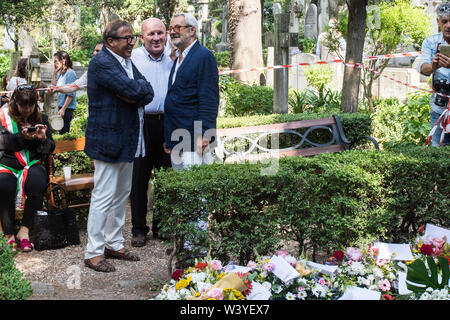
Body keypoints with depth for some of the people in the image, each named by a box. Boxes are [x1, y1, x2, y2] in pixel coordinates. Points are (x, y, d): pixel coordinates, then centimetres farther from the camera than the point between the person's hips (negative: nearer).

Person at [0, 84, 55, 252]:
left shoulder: (41, 119, 13)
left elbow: (50, 149, 13)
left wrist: (44, 138, -10)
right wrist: (22, 136, -20)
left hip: (32, 165, 1)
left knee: (37, 182, -34)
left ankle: (24, 230, -21)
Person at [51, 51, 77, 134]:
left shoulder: (70, 73, -13)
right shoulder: (61, 73, 13)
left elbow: (71, 94, -18)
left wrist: (63, 109, -20)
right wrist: (54, 73, 10)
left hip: (67, 108, -9)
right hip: (61, 106, 9)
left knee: (64, 132, -7)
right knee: (61, 131, 9)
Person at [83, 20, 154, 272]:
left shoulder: (127, 62, 14)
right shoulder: (102, 62, -15)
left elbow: (148, 93, 4)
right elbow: (133, 91, -25)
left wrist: (134, 94, -13)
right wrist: (139, 87, -5)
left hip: (128, 141, 9)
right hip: (109, 140, -9)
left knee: (122, 195, 16)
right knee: (104, 197, -5)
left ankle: (115, 244, 28)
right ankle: (94, 252, 5)